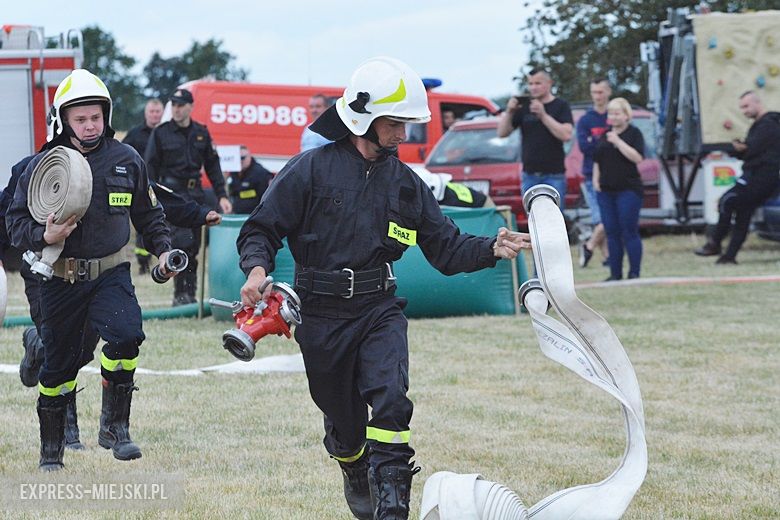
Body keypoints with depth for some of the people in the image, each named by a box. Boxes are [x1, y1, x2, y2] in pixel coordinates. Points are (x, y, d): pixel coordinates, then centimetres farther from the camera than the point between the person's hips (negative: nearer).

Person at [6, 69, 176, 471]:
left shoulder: (126, 160, 3)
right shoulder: (43, 166, -3)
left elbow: (148, 214, 18)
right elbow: (16, 222, 1)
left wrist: (162, 249, 6)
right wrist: (45, 236, -18)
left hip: (111, 274, 0)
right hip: (60, 281, 0)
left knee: (126, 335, -26)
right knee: (59, 362, 7)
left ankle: (114, 426, -11)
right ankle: (51, 448, 25)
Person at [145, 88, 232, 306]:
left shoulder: (201, 133, 11)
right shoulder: (161, 133, 1)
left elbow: (212, 165, 16)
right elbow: (150, 168, 0)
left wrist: (221, 195, 9)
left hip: (195, 195, 4)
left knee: (193, 247, 5)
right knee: (182, 241, -17)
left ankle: (189, 293, 13)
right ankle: (180, 293, -13)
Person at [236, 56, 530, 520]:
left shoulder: (406, 183, 8)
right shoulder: (311, 170, -5)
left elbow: (446, 247, 8)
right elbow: (261, 229, -2)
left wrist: (491, 249, -10)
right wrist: (258, 268, -22)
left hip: (380, 311, 2)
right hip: (322, 317, -2)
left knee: (390, 398, -23)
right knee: (344, 420, 10)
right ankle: (357, 478, 42)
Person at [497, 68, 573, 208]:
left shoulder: (560, 106, 1)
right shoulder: (524, 107, 10)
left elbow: (566, 135, -13)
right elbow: (502, 133, 9)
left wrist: (543, 115, -20)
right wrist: (509, 112, -8)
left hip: (554, 175, -4)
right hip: (529, 174, 4)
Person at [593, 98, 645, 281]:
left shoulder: (634, 133, -1)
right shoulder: (604, 136, 16)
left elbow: (637, 157, -14)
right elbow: (597, 161, 21)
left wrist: (618, 141, -16)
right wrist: (595, 180, 8)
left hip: (628, 190, -6)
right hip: (606, 190, 6)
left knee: (629, 232, -6)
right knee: (611, 233, 6)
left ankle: (634, 273, -3)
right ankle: (615, 274, 9)